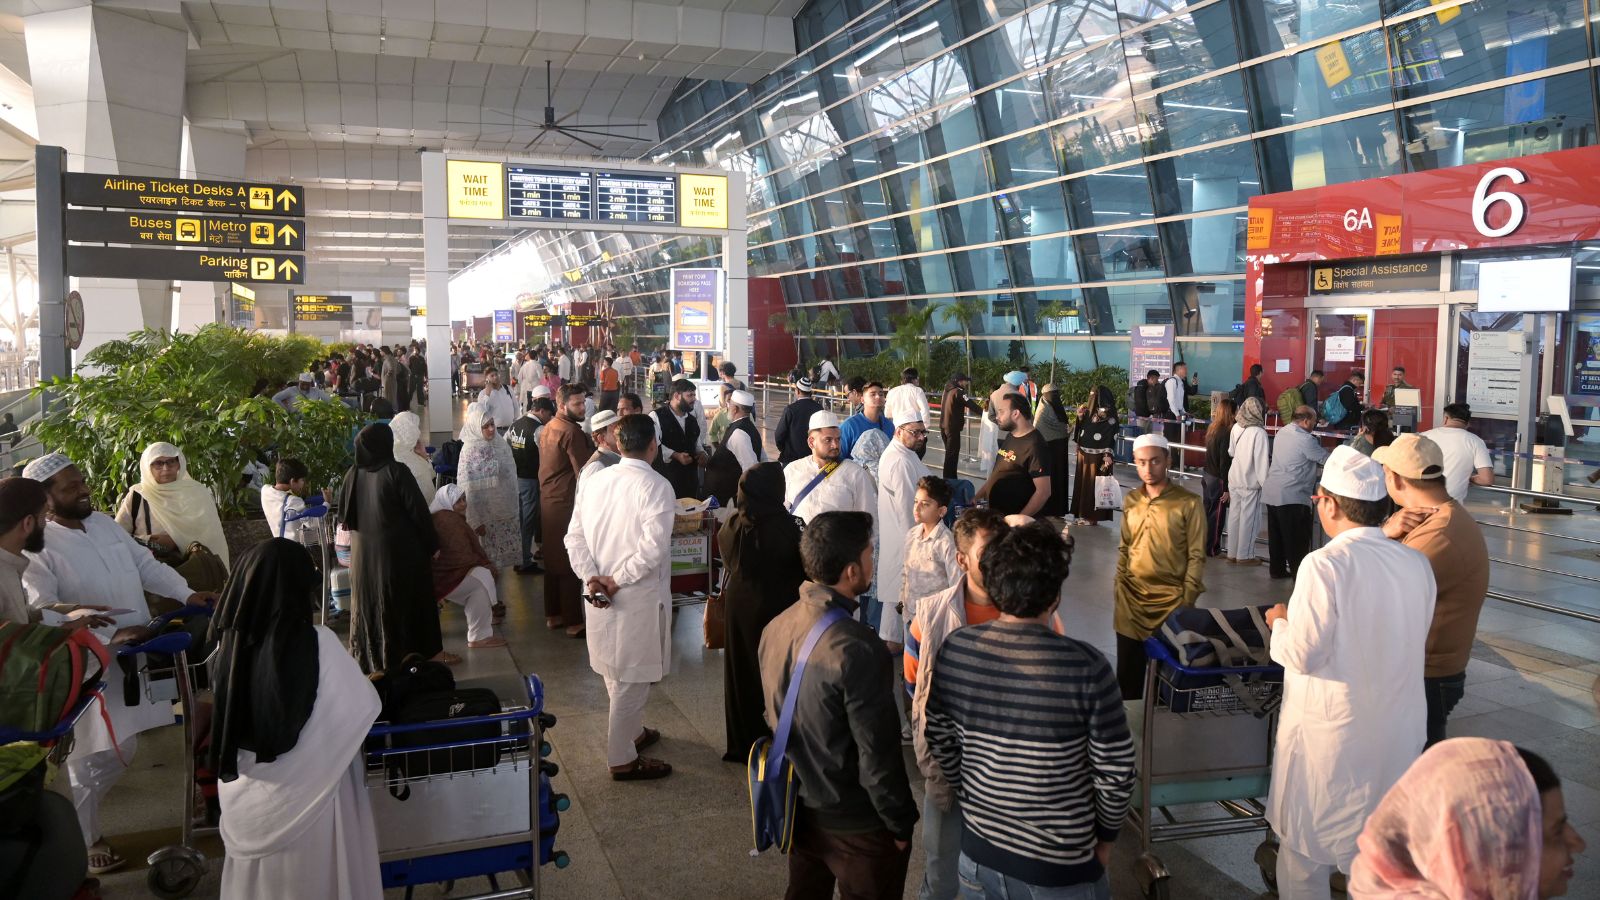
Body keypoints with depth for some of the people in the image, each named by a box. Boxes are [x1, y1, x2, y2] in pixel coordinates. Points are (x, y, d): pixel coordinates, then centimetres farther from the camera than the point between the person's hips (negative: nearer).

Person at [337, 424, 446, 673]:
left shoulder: (353, 474, -1)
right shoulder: (396, 472, -17)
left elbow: (343, 510, 10)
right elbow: (418, 512, -14)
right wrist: (432, 544, -4)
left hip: (363, 552, 5)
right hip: (400, 551, -5)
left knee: (370, 602, 16)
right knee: (410, 601, 7)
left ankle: (371, 657, 25)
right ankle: (429, 652, 15)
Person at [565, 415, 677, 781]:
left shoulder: (592, 480, 3)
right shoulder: (655, 486, -16)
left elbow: (575, 537, 1)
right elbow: (653, 548, -25)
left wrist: (592, 578, -5)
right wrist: (616, 580, -17)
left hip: (601, 593, 7)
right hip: (638, 596, -7)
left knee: (616, 671, 22)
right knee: (633, 677, 4)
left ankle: (633, 731, 40)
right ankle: (623, 758, 11)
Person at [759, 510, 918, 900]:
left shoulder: (776, 627, -6)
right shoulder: (858, 650, -30)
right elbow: (878, 754, -24)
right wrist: (901, 824, -9)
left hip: (799, 809, 7)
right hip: (855, 825, -7)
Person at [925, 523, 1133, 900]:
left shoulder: (955, 650, -12)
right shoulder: (1085, 668, -24)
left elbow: (940, 742, 1)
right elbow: (1116, 774, -15)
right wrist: (1104, 836, 3)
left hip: (978, 852, 3)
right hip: (1059, 869, -3)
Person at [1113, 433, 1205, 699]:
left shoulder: (1189, 504, -9)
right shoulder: (1130, 500, 6)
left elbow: (1196, 557, -8)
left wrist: (1186, 602, -11)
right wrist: (1119, 588, 8)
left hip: (1170, 600, -4)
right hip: (1131, 598, 4)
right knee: (1127, 669, 12)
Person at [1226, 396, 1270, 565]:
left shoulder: (1236, 428, -2)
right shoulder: (1259, 432, -18)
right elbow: (1261, 461, -16)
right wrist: (1265, 483, -9)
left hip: (1234, 479, 6)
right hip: (1250, 482, -6)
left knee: (1234, 516, 13)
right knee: (1248, 519, 5)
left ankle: (1232, 553, 22)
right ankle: (1245, 556, 13)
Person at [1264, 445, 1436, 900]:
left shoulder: (1325, 565, -22)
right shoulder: (1416, 564, -4)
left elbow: (1303, 655, -21)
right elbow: (1415, 640, 8)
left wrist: (1280, 622, 0)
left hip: (1330, 732, -5)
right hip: (1397, 731, 6)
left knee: (1306, 848, 14)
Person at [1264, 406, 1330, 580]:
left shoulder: (1281, 433, 11)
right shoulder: (1304, 439, -15)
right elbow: (1326, 459, -8)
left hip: (1272, 494, 9)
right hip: (1292, 496, -8)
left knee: (1277, 535, 15)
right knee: (1298, 539, -1)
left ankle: (1277, 569, 22)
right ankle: (1299, 573, 1)